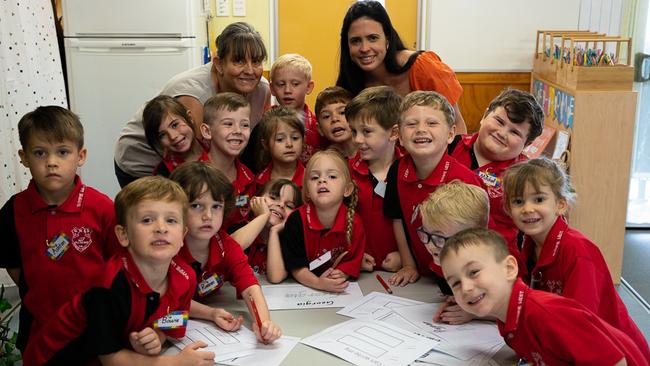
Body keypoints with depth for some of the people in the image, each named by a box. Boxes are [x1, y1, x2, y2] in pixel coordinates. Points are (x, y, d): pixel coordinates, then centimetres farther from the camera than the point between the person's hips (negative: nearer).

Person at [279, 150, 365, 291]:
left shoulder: (354, 223, -8)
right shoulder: (297, 220, -13)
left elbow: (354, 261, 1)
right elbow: (295, 266, -12)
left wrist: (340, 275, -20)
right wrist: (318, 283, -27)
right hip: (304, 287, -2)